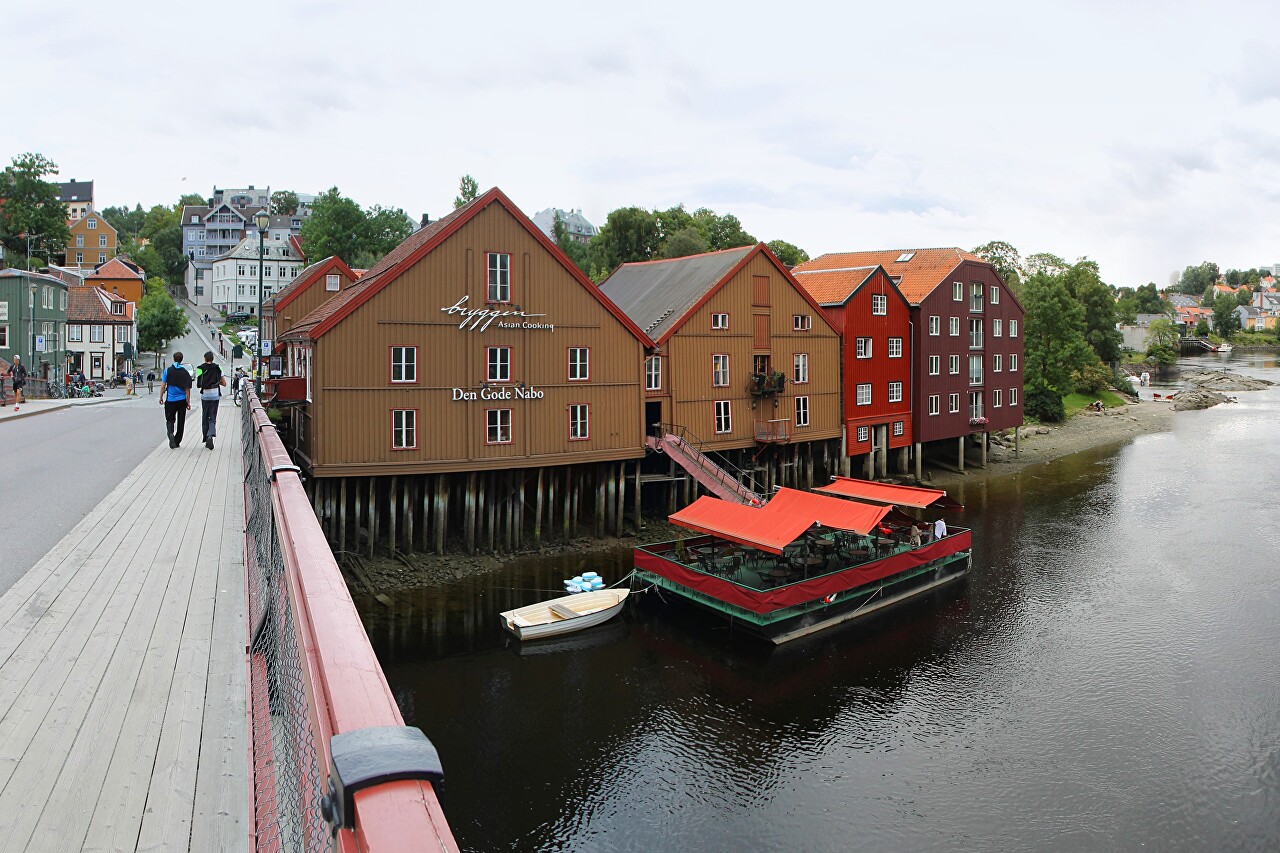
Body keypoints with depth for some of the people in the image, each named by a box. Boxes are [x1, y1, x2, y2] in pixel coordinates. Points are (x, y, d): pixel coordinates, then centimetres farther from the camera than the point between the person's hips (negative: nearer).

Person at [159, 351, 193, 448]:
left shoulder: (167, 370, -2)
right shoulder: (185, 372, -2)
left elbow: (163, 385, -3)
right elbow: (187, 388, -1)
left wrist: (161, 397, 8)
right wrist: (188, 402, 3)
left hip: (170, 400, 0)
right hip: (182, 400, 0)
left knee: (170, 420, 9)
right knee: (180, 422, 9)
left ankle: (171, 434, -20)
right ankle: (177, 442, 13)